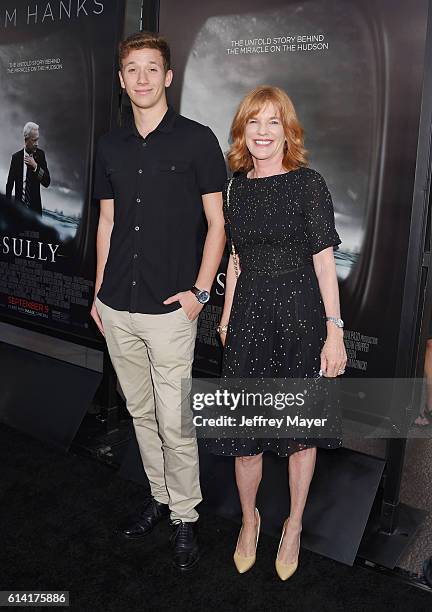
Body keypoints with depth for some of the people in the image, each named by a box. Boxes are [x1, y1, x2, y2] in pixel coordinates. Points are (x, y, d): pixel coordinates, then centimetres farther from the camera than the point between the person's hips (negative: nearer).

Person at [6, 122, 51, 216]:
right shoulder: (16, 157, -3)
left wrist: (35, 166, -15)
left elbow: (47, 182, -3)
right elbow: (9, 185, 1)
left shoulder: (40, 154, 1)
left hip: (35, 208, 1)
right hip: (19, 208, -1)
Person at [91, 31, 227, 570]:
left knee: (174, 422, 1)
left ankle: (184, 516, 21)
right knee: (140, 412, 16)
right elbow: (107, 222, 15)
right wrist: (99, 292, 14)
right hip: (116, 307, 5)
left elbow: (216, 222, -3)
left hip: (169, 309, -5)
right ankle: (159, 497, 34)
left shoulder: (196, 140, -3)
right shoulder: (111, 146, 11)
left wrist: (199, 292, -10)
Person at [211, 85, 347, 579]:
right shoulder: (238, 186, 7)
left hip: (300, 314, -3)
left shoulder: (308, 183, -6)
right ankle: (249, 518, 32)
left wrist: (335, 331, -11)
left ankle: (294, 524, 32)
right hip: (249, 315, 4)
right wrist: (226, 318, 15)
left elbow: (324, 259, -8)